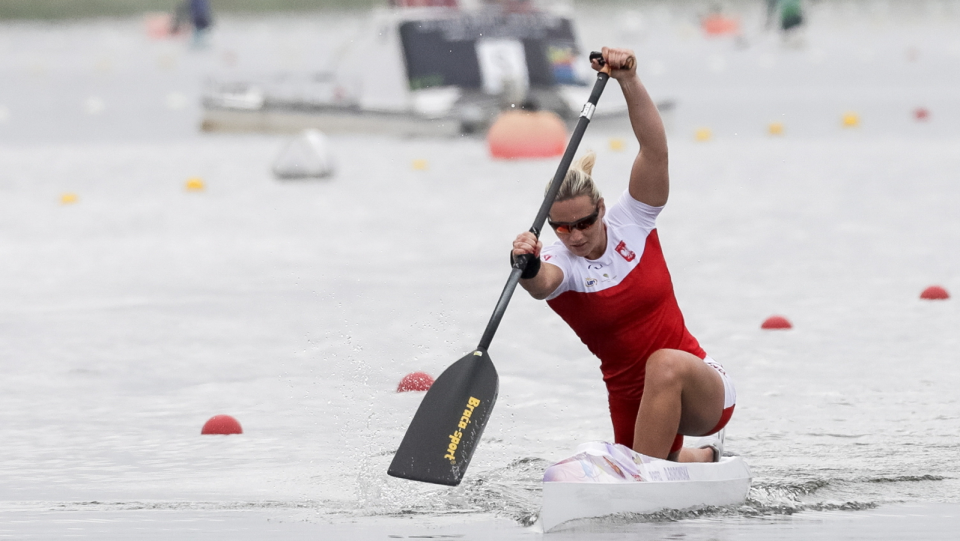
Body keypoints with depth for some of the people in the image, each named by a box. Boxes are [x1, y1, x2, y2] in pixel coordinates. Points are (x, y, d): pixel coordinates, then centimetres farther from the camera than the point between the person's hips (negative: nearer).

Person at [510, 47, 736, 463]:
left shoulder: (631, 222, -6)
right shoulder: (559, 262, -10)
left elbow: (654, 148, -19)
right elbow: (542, 285, -37)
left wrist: (629, 80, -32)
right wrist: (527, 268, -61)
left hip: (703, 394, -3)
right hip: (630, 402, 3)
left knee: (666, 364, -36)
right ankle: (703, 457, 54)